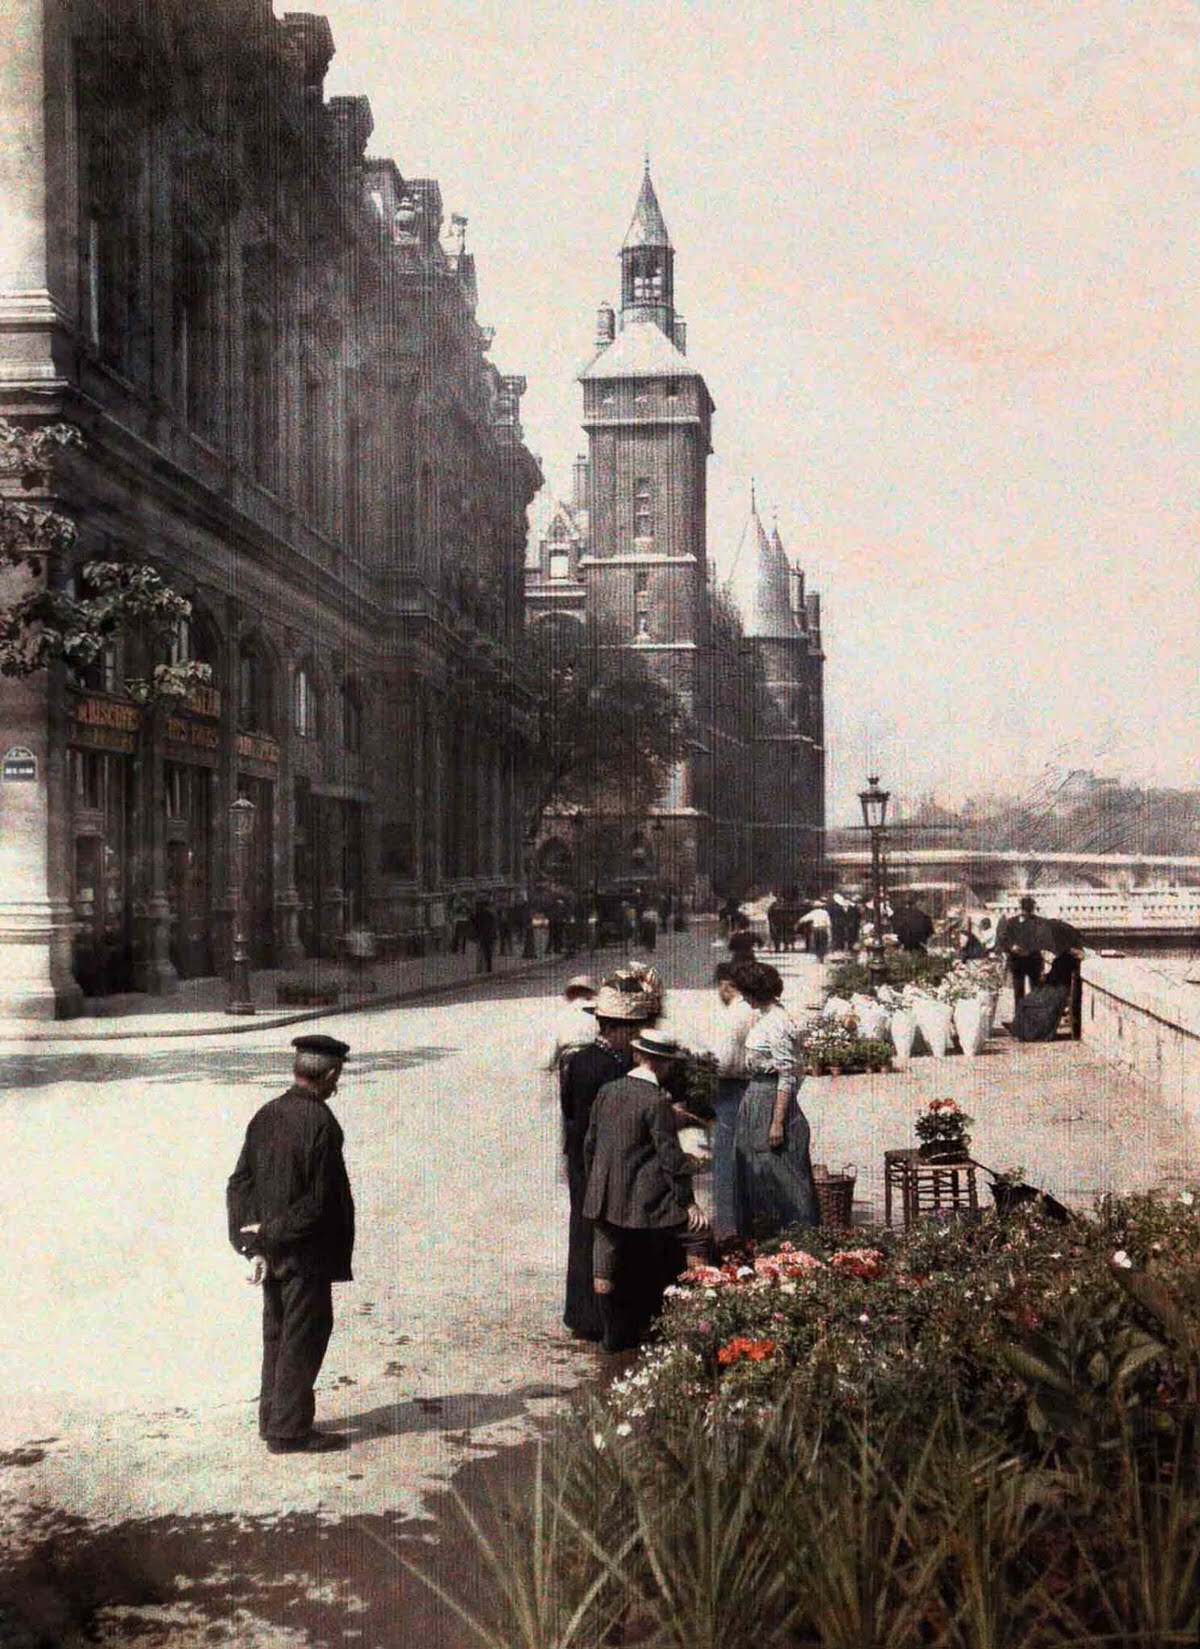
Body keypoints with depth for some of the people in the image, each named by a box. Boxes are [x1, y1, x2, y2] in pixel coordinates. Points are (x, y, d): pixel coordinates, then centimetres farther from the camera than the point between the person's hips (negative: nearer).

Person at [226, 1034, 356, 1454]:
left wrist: (255, 1243, 1)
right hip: (305, 1252, -7)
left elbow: (240, 1183, 4)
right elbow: (320, 1200, -19)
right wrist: (276, 1232, -8)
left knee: (277, 1333, 18)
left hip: (270, 1249, 8)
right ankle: (289, 1430, 9)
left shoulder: (266, 1115, 3)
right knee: (304, 1336, 3)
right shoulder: (321, 1123, -19)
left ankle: (273, 1418, 29)